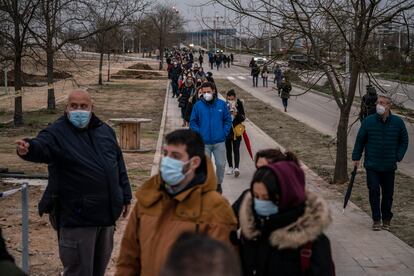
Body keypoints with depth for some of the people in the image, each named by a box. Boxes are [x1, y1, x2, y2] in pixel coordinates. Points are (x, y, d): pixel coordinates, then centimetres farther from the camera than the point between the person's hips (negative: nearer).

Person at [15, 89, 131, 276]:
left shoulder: (105, 131, 9)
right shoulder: (57, 133, -9)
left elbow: (119, 165, 17)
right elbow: (41, 146, -31)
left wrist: (125, 197, 18)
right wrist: (29, 148, -55)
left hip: (107, 213, 6)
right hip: (77, 218, -6)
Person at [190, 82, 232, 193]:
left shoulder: (222, 104, 0)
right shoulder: (198, 105, -3)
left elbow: (228, 120, 7)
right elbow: (193, 122, 4)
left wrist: (224, 133, -2)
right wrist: (198, 133, -6)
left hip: (219, 142, 1)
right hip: (204, 142, -1)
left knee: (221, 164, 6)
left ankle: (218, 183, 28)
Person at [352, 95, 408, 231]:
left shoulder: (398, 122, -3)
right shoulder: (368, 121, -5)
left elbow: (404, 141, 8)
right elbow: (360, 140, 4)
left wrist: (398, 157, -2)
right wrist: (356, 157, 3)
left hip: (389, 167, 1)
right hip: (372, 165, -1)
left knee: (388, 193, 9)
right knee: (374, 192, -5)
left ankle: (386, 219, 25)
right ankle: (376, 220, 5)